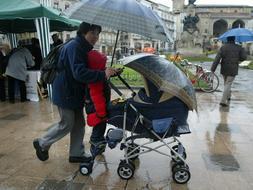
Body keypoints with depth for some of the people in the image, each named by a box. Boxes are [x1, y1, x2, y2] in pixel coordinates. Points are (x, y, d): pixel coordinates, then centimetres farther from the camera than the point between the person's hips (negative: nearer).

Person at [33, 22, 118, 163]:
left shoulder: (84, 47, 10)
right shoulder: (74, 47, -22)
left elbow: (87, 69, 13)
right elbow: (79, 73, -33)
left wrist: (107, 72, -2)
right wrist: (103, 74, -37)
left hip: (75, 92, 9)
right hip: (66, 93, -9)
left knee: (79, 124, 11)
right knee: (67, 124, 2)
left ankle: (76, 154, 25)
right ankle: (42, 143, 26)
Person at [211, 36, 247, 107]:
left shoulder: (223, 47, -2)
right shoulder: (238, 48, -2)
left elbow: (217, 58, -10)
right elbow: (244, 57, -5)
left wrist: (213, 69, -13)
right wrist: (237, 59, 16)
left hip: (224, 69, 2)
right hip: (233, 70, -2)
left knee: (226, 83, 21)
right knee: (228, 84, -2)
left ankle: (228, 96, 38)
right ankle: (223, 101, -10)